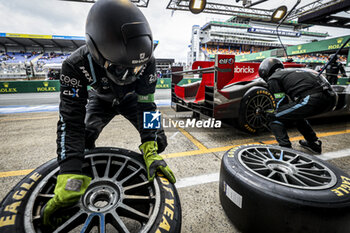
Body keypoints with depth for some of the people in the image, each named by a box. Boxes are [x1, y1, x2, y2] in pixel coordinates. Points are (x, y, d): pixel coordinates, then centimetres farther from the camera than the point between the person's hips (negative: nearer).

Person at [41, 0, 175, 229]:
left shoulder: (147, 60, -35)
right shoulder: (77, 64, -36)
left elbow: (146, 105, -33)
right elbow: (71, 120, -37)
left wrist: (151, 151, -41)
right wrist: (70, 176, -44)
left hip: (132, 99, 0)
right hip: (101, 100, 1)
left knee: (158, 141, -11)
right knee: (82, 144, -15)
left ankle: (142, 168, 21)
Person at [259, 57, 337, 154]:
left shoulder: (273, 78, 8)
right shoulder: (290, 71, 32)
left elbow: (281, 104, 5)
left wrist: (270, 113, 23)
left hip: (313, 99, -9)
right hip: (331, 97, 9)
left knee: (273, 116, 4)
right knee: (296, 113, 33)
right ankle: (314, 143, 35)